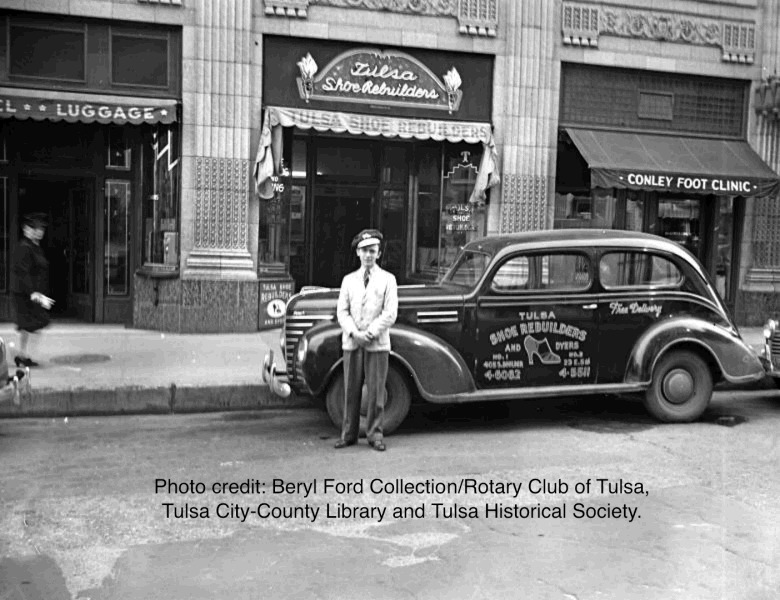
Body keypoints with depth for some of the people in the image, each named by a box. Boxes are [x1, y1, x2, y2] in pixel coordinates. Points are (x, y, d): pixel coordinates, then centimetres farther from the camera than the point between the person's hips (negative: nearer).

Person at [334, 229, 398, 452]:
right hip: (351, 343, 2)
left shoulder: (387, 279, 4)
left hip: (377, 344, -2)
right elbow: (342, 311, 5)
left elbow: (390, 313, -4)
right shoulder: (349, 280, 12)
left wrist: (370, 333, -13)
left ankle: (374, 434, 9)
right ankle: (348, 433, 12)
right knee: (351, 390, 5)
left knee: (376, 391, 0)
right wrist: (354, 333, -11)